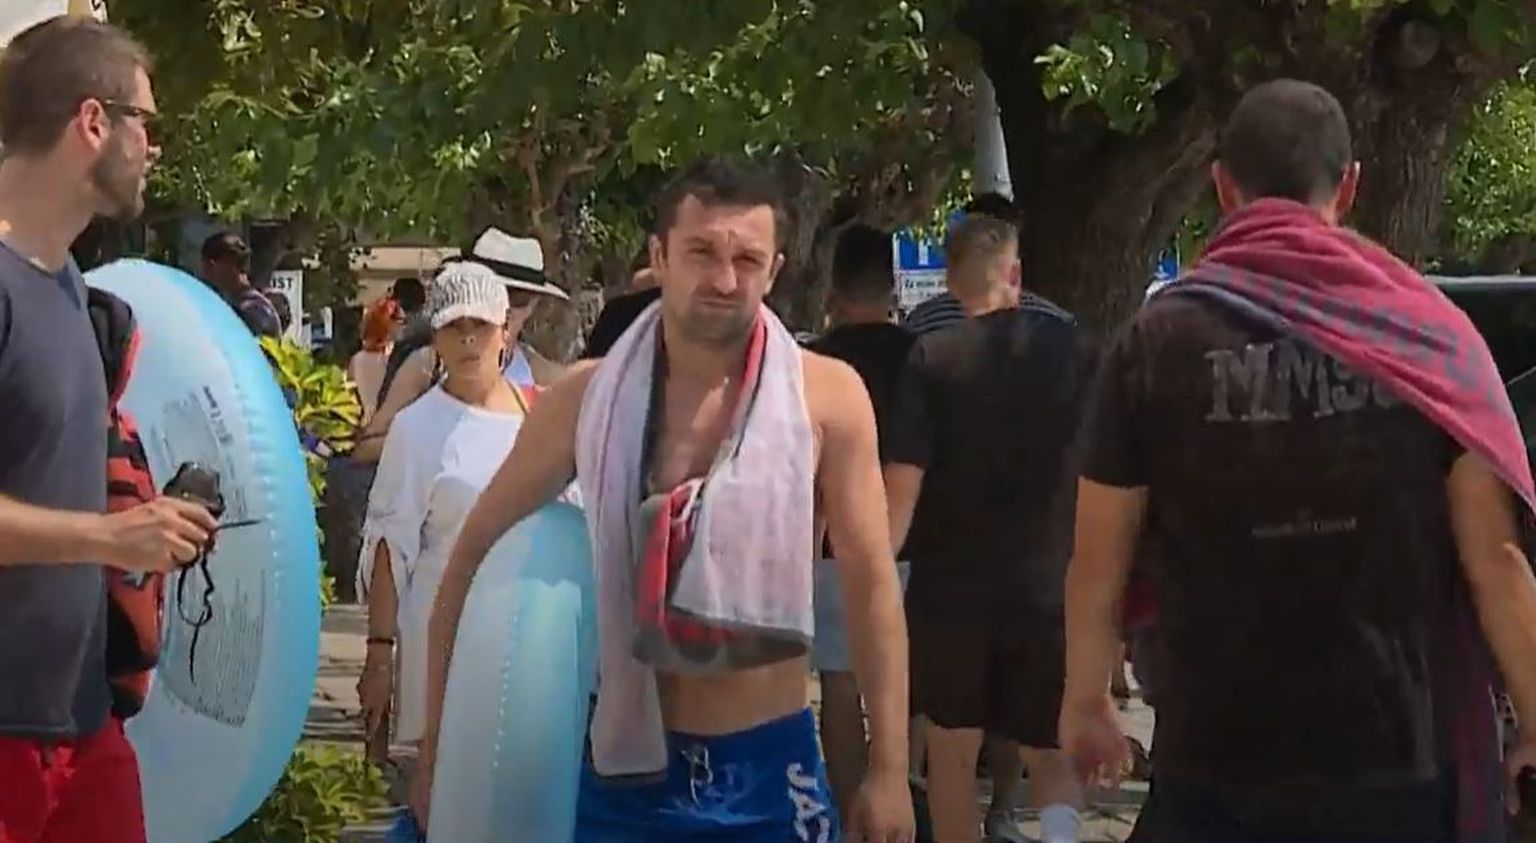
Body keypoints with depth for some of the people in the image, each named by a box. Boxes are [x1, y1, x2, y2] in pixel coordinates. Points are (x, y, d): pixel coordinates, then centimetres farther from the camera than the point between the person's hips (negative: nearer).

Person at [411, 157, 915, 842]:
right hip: (620, 759, 1)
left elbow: (871, 584, -2)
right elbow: (476, 555, 5)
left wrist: (889, 769, -4)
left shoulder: (826, 397, -7)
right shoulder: (588, 398, -3)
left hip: (764, 762, -1)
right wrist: (439, 747, 3)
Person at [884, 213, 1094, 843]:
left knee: (952, 750, 15)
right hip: (1048, 585, 1)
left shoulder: (932, 359, -8)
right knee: (1049, 751, 11)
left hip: (951, 586, -1)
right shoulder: (1070, 348, -1)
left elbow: (903, 484, -13)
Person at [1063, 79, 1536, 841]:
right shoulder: (1427, 329, -3)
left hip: (1217, 764, -1)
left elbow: (1098, 563, 0)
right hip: (1400, 760, 1)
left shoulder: (1157, 343, -4)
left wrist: (1085, 701, 15)